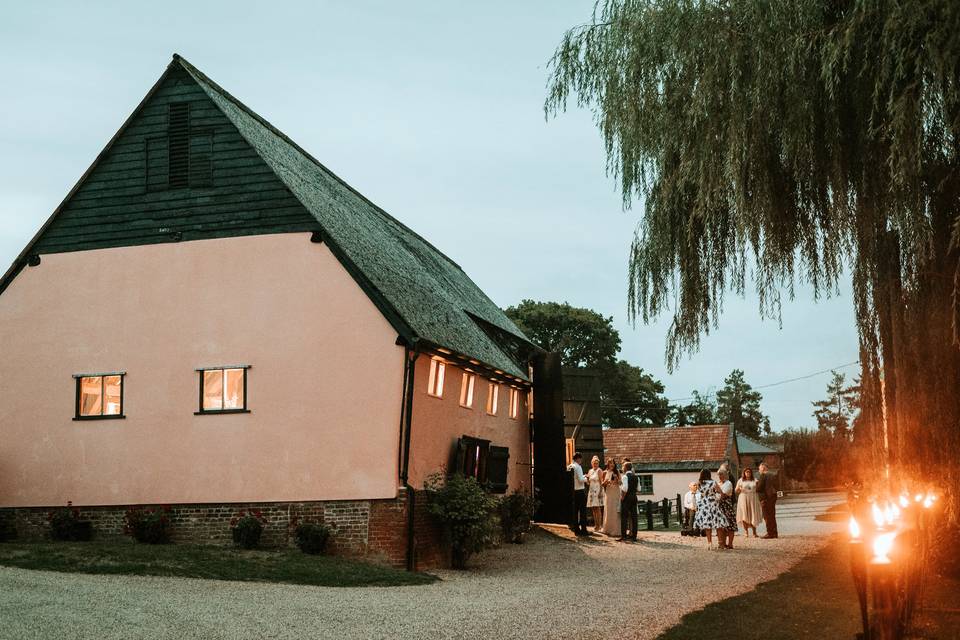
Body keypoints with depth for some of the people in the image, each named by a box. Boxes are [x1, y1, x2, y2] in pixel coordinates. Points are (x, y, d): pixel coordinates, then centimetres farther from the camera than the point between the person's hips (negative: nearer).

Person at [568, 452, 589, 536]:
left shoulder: (569, 467, 9)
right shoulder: (578, 467, -15)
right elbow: (581, 480, -19)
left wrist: (583, 477, 18)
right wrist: (585, 479, 0)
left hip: (573, 491, 8)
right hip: (580, 491, -8)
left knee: (575, 510, 11)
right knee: (582, 511, -3)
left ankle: (576, 529, 15)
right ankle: (583, 530, -4)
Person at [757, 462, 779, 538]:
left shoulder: (763, 475, -11)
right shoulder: (773, 475, 13)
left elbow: (759, 488, -16)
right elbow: (775, 487, 16)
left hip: (765, 497, -8)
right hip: (773, 496, 8)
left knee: (767, 516, -3)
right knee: (772, 516, 14)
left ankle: (770, 533, -4)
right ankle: (774, 533, 18)